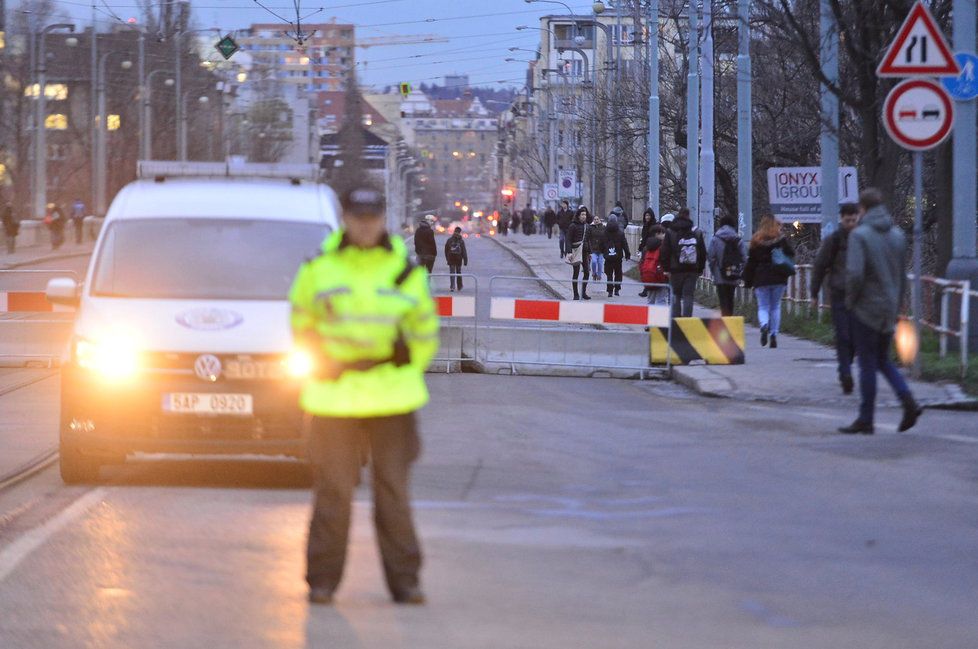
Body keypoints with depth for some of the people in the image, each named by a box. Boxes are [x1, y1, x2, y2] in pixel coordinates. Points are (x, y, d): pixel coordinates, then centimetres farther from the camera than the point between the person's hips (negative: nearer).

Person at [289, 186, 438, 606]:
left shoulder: (405, 271, 6)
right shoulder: (318, 268, 3)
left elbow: (425, 329, 15)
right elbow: (301, 324, 13)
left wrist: (406, 367, 6)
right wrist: (319, 365, 4)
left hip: (391, 399, 1)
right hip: (333, 399, -1)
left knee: (393, 490, 2)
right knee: (333, 491, -1)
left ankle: (404, 579, 7)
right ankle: (322, 580, 8)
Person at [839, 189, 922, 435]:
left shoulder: (860, 235, -13)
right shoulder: (898, 235, 6)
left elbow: (854, 273, -22)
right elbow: (903, 276, 10)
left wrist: (851, 300, -6)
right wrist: (897, 308, 17)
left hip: (867, 308, -6)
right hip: (890, 309, 6)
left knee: (867, 364, 2)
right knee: (883, 360, 17)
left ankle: (865, 419, 7)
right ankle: (908, 401, -1)